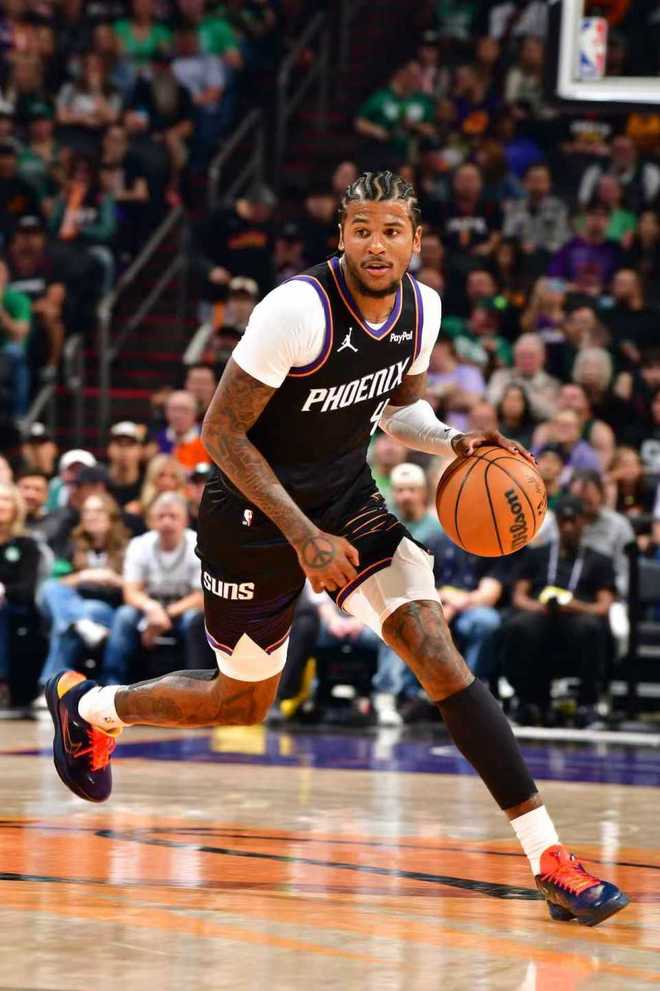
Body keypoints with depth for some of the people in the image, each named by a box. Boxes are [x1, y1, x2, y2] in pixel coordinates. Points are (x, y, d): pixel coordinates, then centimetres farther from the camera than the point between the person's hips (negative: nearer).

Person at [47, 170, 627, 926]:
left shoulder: (421, 308, -6)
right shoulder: (299, 310, -26)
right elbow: (221, 430, -21)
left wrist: (453, 444, -7)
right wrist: (304, 536, -26)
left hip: (348, 502, 5)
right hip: (256, 514, -5)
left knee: (439, 657, -13)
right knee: (244, 700, 12)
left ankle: (548, 859, -16)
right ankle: (85, 705, 41)